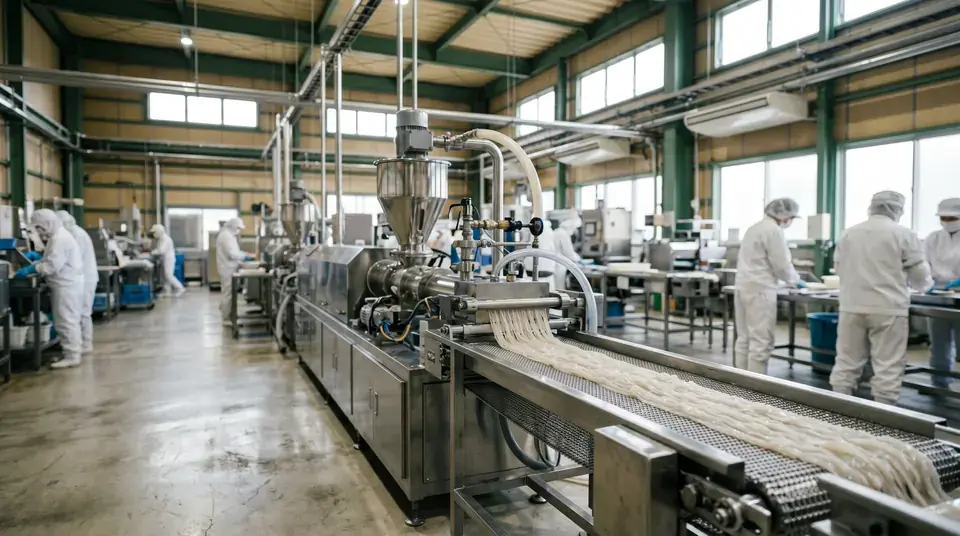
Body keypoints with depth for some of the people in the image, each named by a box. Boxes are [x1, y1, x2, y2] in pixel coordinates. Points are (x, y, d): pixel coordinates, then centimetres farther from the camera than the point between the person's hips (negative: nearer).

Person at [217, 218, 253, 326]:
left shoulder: (228, 235, 16)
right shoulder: (226, 236, -18)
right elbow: (232, 254, -25)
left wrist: (245, 255, 9)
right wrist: (247, 256, -14)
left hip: (228, 269, 11)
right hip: (228, 270, -11)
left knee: (226, 293, 16)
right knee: (228, 294, -6)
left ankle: (226, 315, 24)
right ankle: (226, 318, -1)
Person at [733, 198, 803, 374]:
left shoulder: (755, 227, 18)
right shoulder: (774, 230, -11)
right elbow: (782, 265, -11)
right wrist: (795, 280, 8)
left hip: (743, 287, 9)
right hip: (759, 290, -9)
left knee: (744, 338, 11)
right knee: (761, 341, -5)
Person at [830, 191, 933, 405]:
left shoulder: (848, 233, 6)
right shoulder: (903, 234, -5)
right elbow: (920, 275, 1)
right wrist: (926, 285, 23)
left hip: (851, 306, 4)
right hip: (888, 308, -3)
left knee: (846, 363, 10)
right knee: (888, 367, 4)